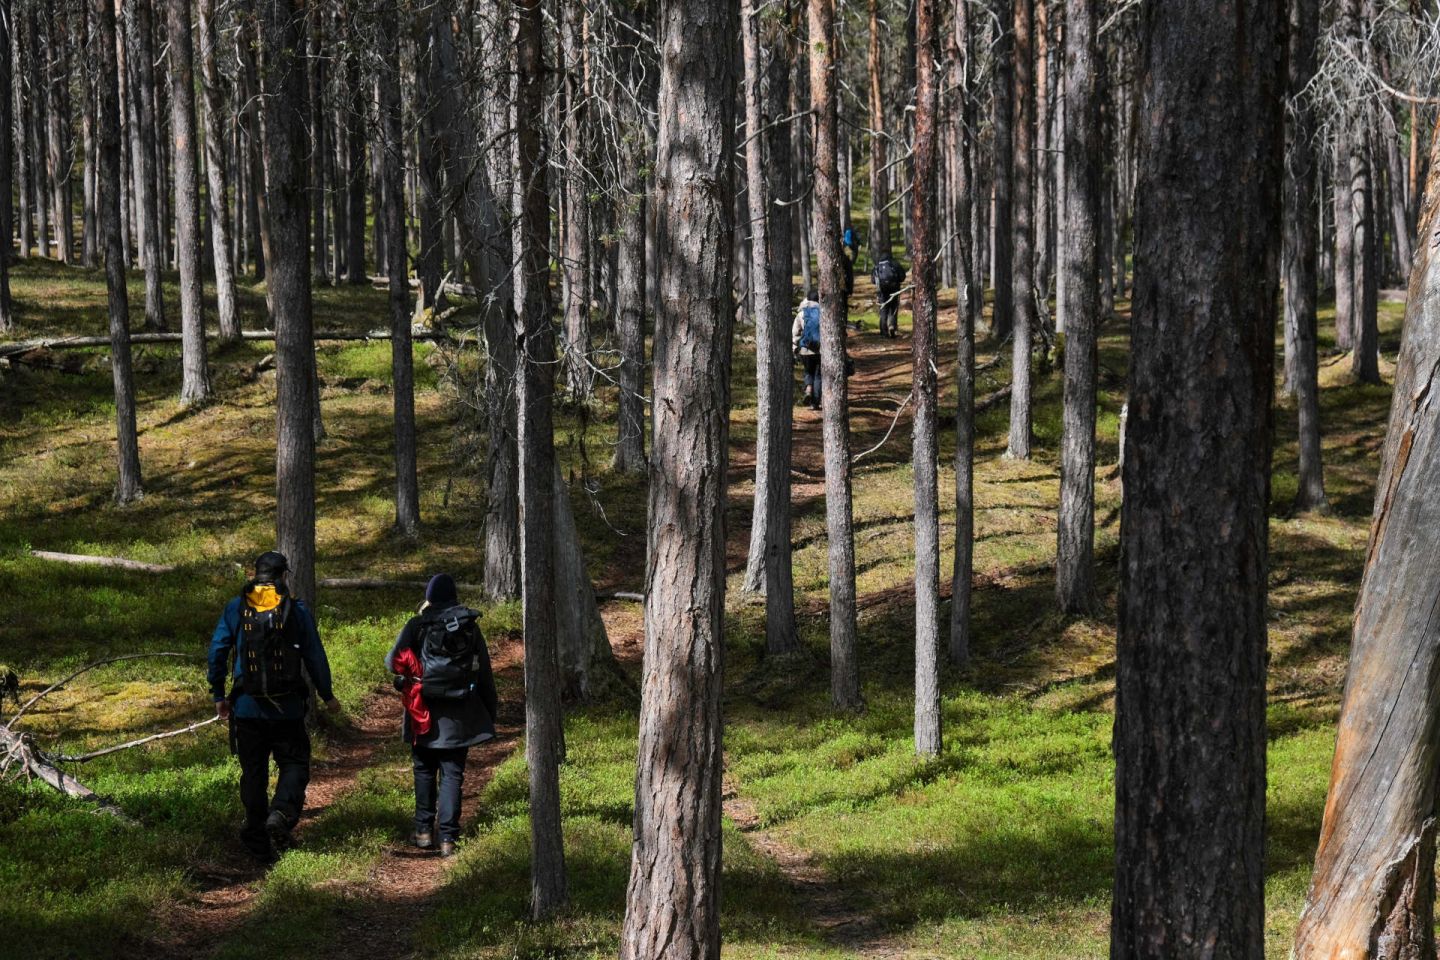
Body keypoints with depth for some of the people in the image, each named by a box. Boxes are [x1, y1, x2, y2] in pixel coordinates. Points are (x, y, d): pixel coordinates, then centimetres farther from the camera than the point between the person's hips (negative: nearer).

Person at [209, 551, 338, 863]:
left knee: (253, 773, 9)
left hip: (247, 708, 2)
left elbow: (217, 652, 2)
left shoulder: (235, 609, 2)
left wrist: (219, 696, 12)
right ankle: (281, 814, -19)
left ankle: (259, 844, 11)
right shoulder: (297, 610, -2)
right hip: (287, 708, -2)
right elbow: (315, 656, 1)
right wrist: (327, 695, 13)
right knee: (294, 764, 9)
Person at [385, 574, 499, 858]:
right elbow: (485, 671, 4)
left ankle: (424, 830, 19)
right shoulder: (470, 626, 0)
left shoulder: (418, 626, -6)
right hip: (459, 716, 1)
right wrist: (491, 710, 12)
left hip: (425, 713, -1)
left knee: (424, 771, 16)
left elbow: (393, 661, -9)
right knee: (452, 774, 4)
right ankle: (448, 837, -2)